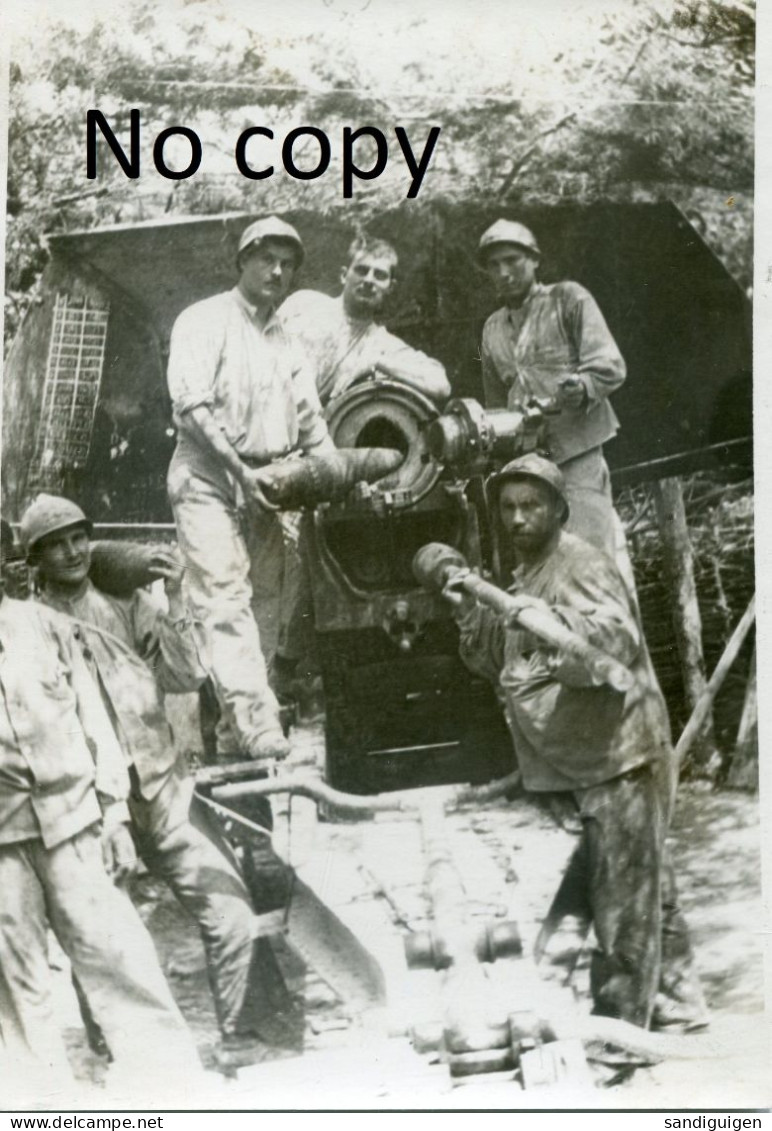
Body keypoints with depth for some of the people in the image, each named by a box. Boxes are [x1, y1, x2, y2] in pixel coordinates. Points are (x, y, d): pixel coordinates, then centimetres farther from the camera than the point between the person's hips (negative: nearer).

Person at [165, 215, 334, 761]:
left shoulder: (286, 343, 19)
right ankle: (259, 727, -27)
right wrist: (240, 469, -18)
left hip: (263, 487, 7)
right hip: (209, 480, -6)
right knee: (227, 602, -17)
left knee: (264, 607, 2)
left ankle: (235, 736, 8)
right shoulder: (206, 320, 0)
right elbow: (192, 406, -11)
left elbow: (311, 424, 14)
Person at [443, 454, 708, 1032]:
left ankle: (619, 1024, 2)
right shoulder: (527, 576, 16)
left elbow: (620, 641, -28)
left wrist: (552, 619, -44)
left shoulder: (581, 564, -13)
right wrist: (472, 615, 1)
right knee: (648, 885, 18)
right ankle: (676, 1004, 29)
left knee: (625, 899, -4)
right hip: (578, 765, 10)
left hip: (619, 757, -10)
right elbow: (500, 663, 18)